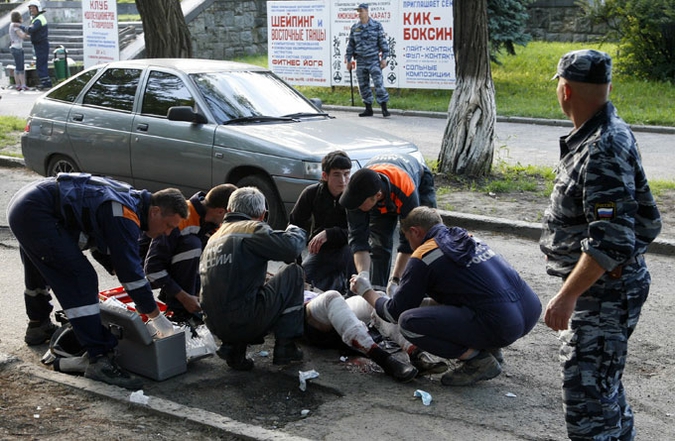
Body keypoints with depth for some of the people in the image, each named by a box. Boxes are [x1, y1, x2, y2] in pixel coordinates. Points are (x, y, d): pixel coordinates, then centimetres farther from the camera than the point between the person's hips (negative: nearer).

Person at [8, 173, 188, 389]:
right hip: (36, 214, -11)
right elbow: (131, 272, -20)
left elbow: (100, 245, 24)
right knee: (81, 280, -16)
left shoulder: (130, 199, 11)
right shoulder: (125, 215, -19)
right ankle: (100, 360, -20)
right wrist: (157, 317, -12)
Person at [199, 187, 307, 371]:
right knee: (294, 272, 9)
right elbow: (291, 250, -16)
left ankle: (233, 348, 13)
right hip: (244, 321, -8)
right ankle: (285, 346, 8)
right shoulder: (253, 228, -3)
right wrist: (295, 231, 8)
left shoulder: (213, 238, 20)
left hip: (216, 326, 8)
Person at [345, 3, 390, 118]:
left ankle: (384, 108, -10)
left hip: (374, 60, -4)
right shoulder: (354, 28, 8)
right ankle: (368, 109, 15)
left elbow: (383, 42, -2)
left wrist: (384, 58, -8)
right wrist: (348, 60, 9)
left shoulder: (376, 25, -2)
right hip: (360, 61, 4)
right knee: (363, 86, 6)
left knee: (378, 83, -11)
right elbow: (350, 44, 13)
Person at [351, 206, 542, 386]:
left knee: (409, 322, -7)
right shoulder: (467, 238, 21)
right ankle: (490, 348, 20)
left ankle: (478, 361, -1)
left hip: (500, 326, -8)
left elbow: (395, 313, 8)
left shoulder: (422, 258, -1)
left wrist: (367, 292, 26)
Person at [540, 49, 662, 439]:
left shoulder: (603, 152, -25)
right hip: (602, 286, 11)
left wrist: (567, 297, -29)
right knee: (604, 379, 24)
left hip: (604, 290, -11)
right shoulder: (612, 132, 8)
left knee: (587, 395, -8)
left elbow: (610, 242, -31)